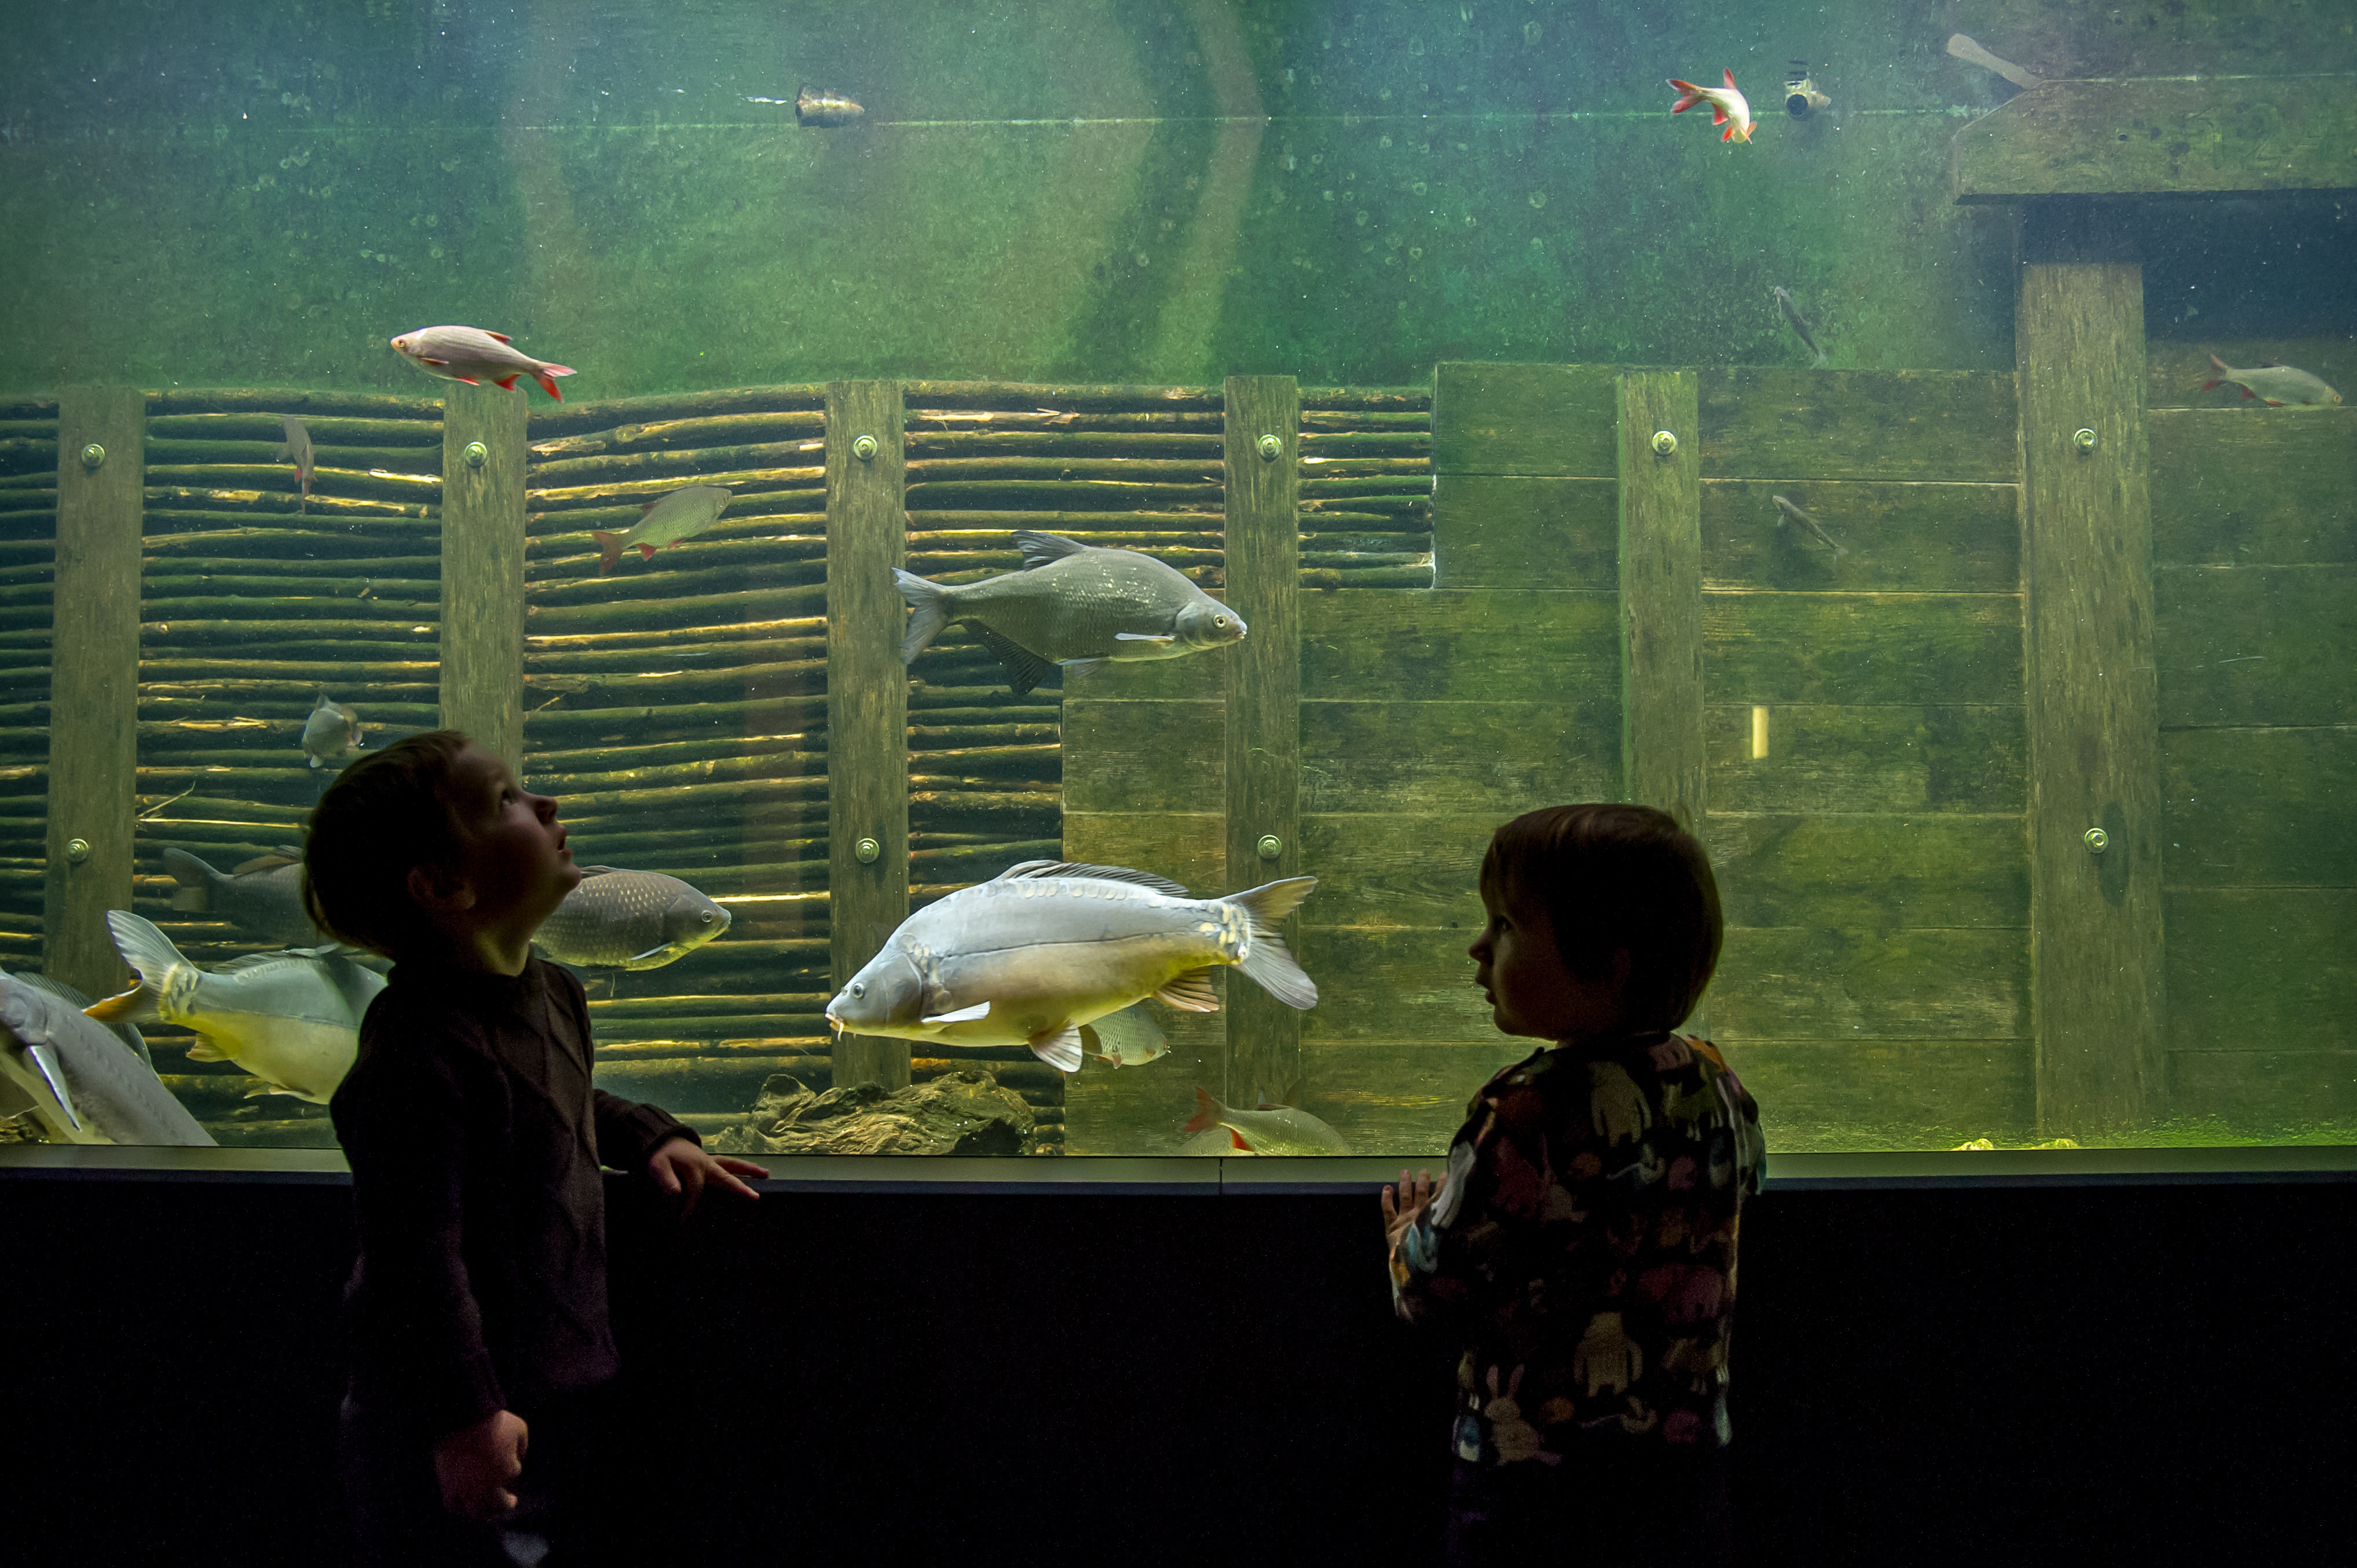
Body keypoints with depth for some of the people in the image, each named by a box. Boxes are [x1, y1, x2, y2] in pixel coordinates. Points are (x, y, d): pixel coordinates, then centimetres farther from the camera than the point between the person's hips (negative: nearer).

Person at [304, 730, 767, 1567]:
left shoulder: (550, 993, 5)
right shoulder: (421, 1053, -25)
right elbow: (415, 1251, -26)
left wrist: (650, 1137, 11)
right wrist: (464, 1415, -25)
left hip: (564, 1386, 9)